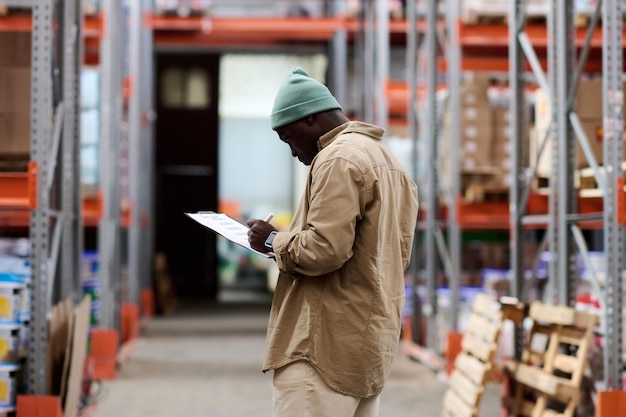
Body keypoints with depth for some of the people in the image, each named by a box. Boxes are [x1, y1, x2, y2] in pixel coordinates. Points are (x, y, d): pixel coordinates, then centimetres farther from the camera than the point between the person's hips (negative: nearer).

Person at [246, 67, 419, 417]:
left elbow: (325, 250, -22)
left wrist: (274, 241, -5)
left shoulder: (338, 159, -11)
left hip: (328, 344, -10)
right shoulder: (388, 160, 20)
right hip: (373, 339, 10)